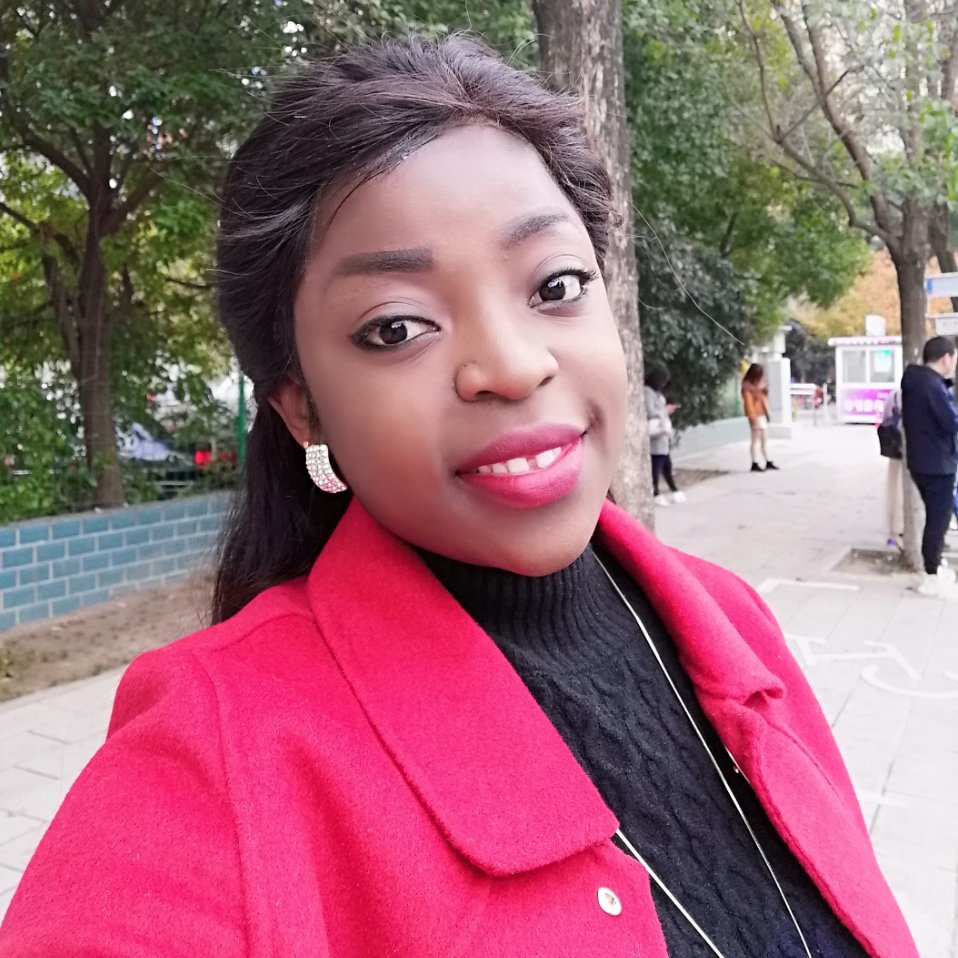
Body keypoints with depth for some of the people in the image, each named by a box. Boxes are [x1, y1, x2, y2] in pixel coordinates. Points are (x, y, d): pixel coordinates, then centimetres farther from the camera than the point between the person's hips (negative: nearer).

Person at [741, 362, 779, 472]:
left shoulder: (758, 384, 15)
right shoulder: (747, 386, -14)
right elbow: (748, 403, -20)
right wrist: (752, 417, -23)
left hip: (762, 415, 10)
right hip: (756, 416, -10)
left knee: (764, 439, 14)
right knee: (756, 440, -6)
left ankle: (768, 462, 21)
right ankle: (754, 464, -2)